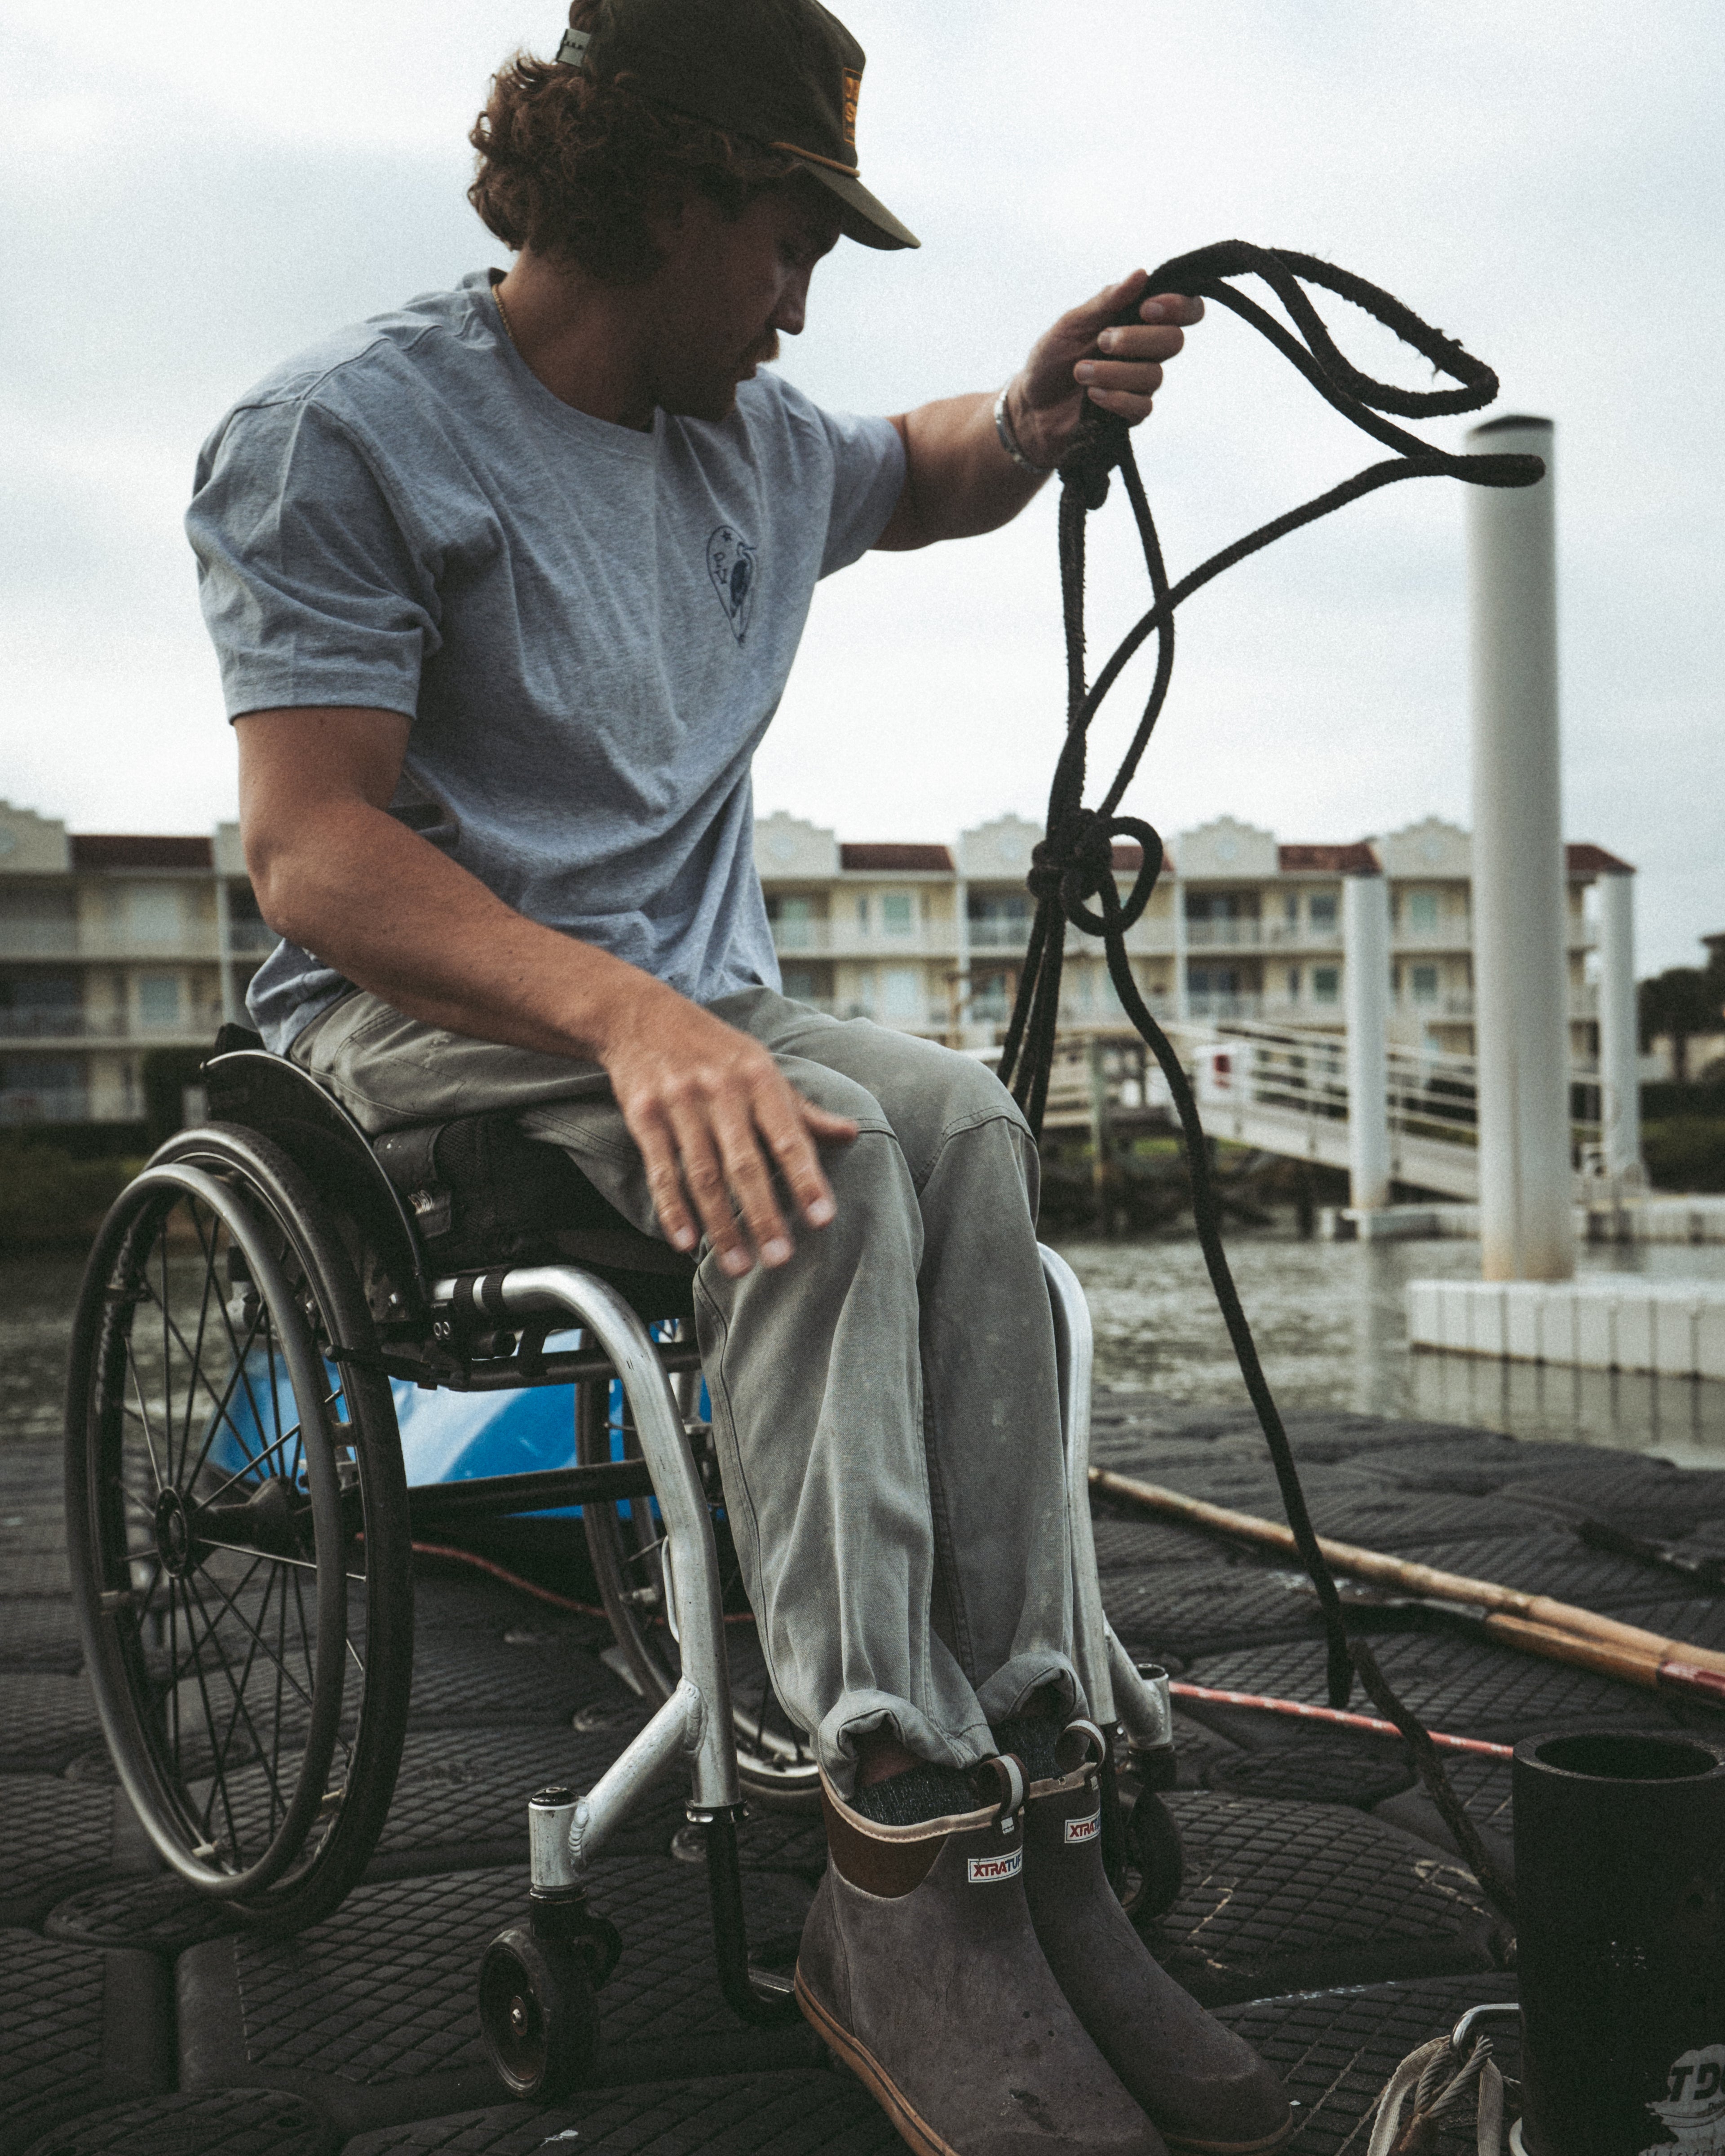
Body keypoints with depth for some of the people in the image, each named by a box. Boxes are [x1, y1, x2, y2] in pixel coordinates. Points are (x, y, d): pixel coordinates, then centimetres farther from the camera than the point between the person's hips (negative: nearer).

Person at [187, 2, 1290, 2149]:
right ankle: (905, 1855, -36)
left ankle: (1031, 1795, -30)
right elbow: (313, 850, -17)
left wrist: (1039, 406, 11)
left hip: (687, 1009, 6)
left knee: (961, 1118, -26)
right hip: (425, 1015, -5)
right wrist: (627, 1015, -34)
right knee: (826, 1155, -34)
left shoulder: (753, 437, 14)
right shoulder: (348, 427, -7)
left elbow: (929, 479, 37)